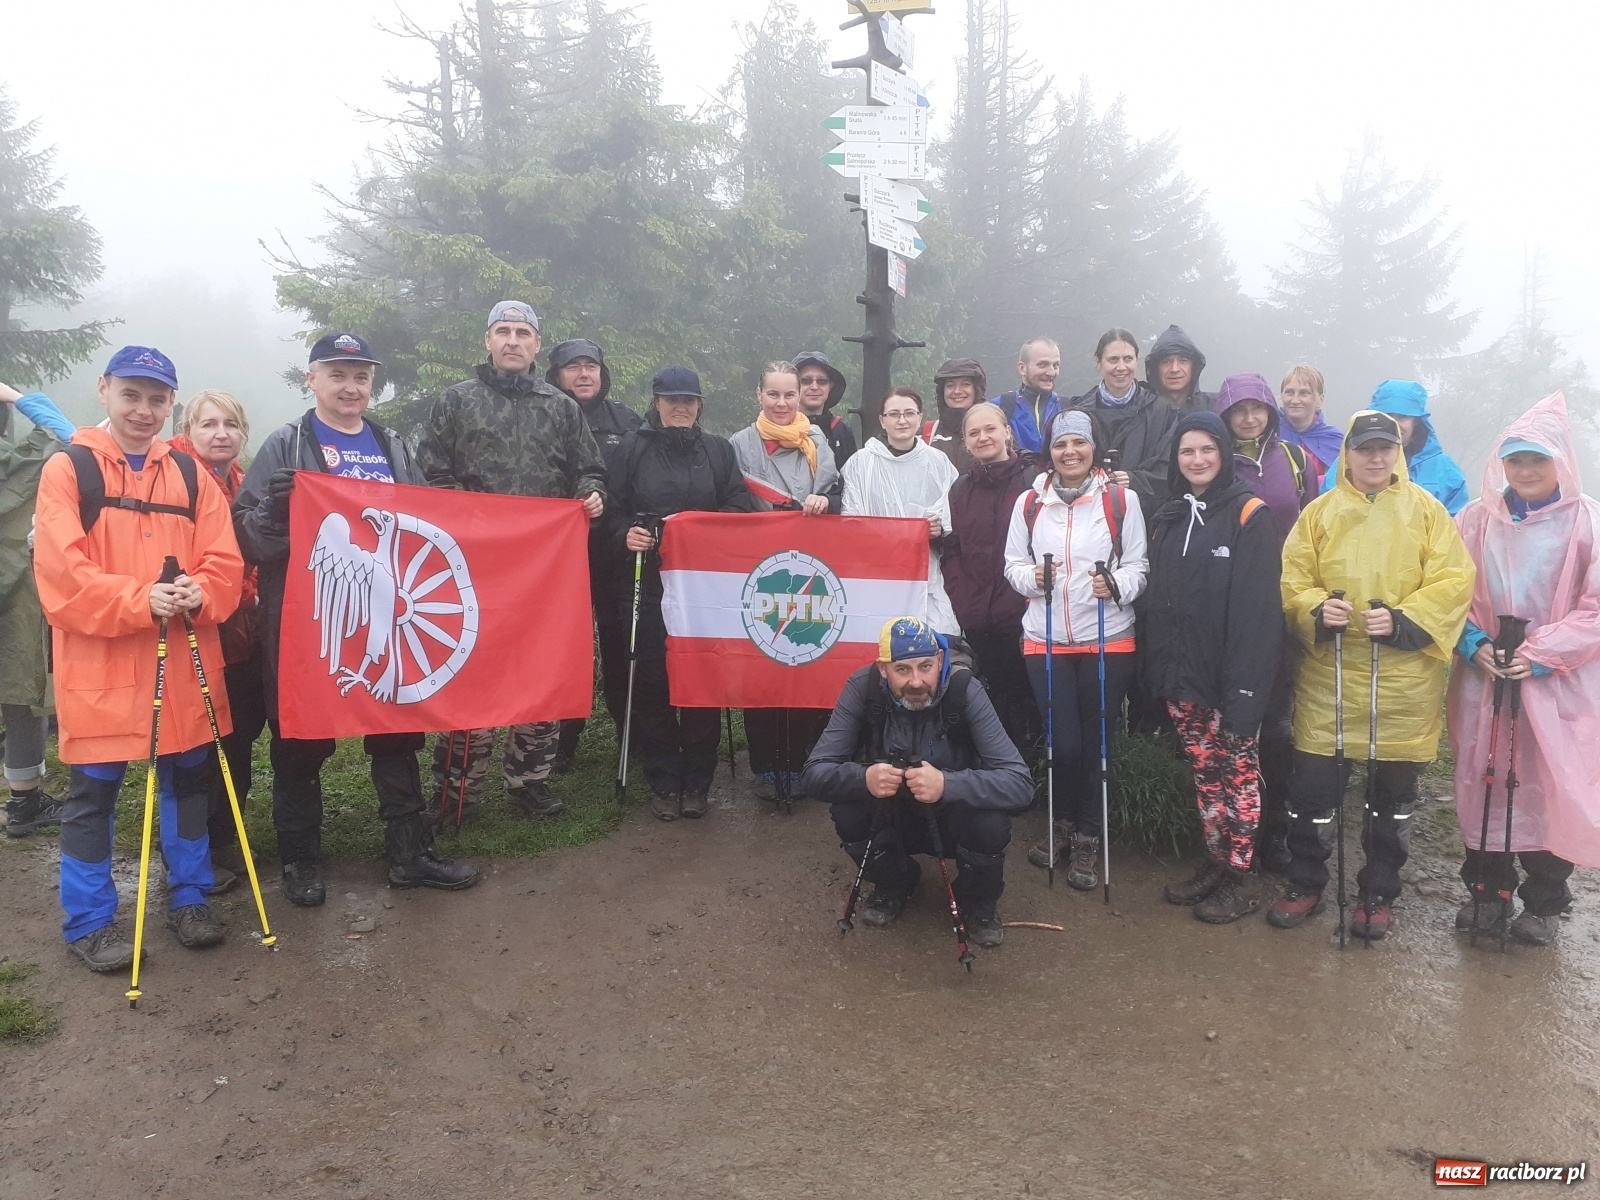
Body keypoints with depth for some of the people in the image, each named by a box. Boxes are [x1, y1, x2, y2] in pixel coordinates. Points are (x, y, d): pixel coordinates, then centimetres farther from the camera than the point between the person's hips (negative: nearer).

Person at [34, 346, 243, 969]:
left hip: (185, 661, 4)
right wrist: (140, 601, -23)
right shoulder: (68, 469, -2)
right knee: (93, 792, 5)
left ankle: (189, 899, 29)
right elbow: (60, 572, -11)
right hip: (100, 667, -4)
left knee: (188, 778, 13)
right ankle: (89, 922, 20)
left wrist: (199, 595, -16)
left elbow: (225, 562, 4)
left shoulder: (190, 474, 10)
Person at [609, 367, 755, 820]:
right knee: (652, 682, -1)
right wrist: (626, 535, -13)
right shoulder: (633, 448, 10)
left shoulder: (719, 450, 14)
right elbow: (614, 509, 7)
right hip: (649, 583, 0)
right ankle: (663, 783, 12)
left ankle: (697, 783, 13)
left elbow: (740, 510, 7)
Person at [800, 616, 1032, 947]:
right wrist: (864, 779, -43)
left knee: (992, 823, -32)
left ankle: (978, 901, 4)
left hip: (952, 818, -1)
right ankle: (894, 885, 6)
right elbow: (815, 773, -21)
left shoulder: (964, 691, -25)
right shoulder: (863, 687, -21)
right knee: (846, 811, -28)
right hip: (890, 818, 2)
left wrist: (947, 784, -47)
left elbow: (1020, 783, -30)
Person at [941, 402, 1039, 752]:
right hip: (976, 620, 4)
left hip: (1022, 618, -4)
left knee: (1024, 698, -1)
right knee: (994, 697, 9)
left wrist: (1021, 600, -15)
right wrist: (963, 604, -1)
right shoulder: (960, 490, 15)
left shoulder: (1032, 479, 0)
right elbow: (951, 552, 12)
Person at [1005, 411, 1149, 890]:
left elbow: (1139, 565, 0)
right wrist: (1031, 576, -12)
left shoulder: (1121, 499, -1)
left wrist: (1116, 585, -19)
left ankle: (1086, 837, 25)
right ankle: (1068, 820, 30)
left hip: (1108, 639, -1)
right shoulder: (1029, 502, 4)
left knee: (1097, 742, 5)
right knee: (1062, 743, 1)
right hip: (1045, 639, 1)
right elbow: (1013, 564, 8)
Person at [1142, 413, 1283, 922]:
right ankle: (1213, 864, 25)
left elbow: (1257, 604, -14)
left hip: (1230, 675, -6)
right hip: (1182, 675, 6)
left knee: (1237, 773, 3)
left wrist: (1244, 682, -19)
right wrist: (1157, 671, 9)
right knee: (1204, 772, 13)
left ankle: (1239, 879, 14)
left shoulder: (1249, 513, -8)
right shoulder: (1168, 517, 11)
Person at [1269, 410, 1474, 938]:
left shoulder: (1424, 509, 3)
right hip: (1329, 674, 0)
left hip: (1405, 679, 0)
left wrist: (1402, 619, -17)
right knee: (1313, 786, 2)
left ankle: (1379, 894, 28)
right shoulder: (1320, 511, 6)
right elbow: (1292, 581, 4)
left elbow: (1454, 580, -4)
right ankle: (1305, 885, 22)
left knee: (1394, 793, 11)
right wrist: (1316, 609, -16)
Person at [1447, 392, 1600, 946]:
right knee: (1481, 783, 9)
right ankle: (1488, 889, 25)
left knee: (1551, 788, 3)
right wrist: (1473, 643, -9)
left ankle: (1543, 901, 21)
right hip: (1483, 677, 2)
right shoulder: (1477, 517, 3)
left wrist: (1541, 654, -15)